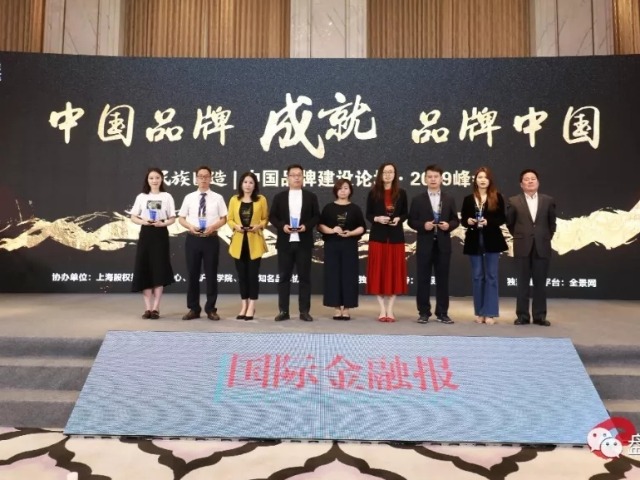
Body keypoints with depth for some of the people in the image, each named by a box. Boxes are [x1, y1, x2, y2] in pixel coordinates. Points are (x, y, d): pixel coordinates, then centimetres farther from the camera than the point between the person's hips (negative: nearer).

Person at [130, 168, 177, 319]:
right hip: (145, 235, 2)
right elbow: (133, 217, 7)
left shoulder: (167, 196, 4)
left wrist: (162, 223, -16)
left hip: (160, 235, -2)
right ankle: (148, 307, 7)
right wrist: (144, 221, -12)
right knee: (144, 270, 0)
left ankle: (156, 308, 3)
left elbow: (172, 219, 4)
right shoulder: (141, 197, 8)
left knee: (159, 270, -3)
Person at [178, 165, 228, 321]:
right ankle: (193, 309, 17)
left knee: (211, 274, 4)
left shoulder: (217, 198, 3)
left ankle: (210, 309, 15)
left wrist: (212, 227, -15)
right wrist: (190, 226, -12)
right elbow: (181, 218, 8)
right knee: (192, 274, 6)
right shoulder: (189, 197, 6)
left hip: (211, 238, -1)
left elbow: (223, 219, 3)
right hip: (193, 238, 1)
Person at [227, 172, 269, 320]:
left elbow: (266, 219, 6)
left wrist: (259, 226, -13)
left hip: (255, 242, -2)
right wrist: (235, 226, -11)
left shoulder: (261, 199, 2)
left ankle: (252, 306, 8)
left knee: (253, 274, -2)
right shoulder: (234, 200, 6)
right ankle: (244, 305, 18)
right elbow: (229, 219, 8)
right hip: (239, 242, 2)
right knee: (242, 274, 7)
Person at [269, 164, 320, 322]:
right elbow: (272, 217, 6)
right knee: (284, 277, 4)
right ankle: (283, 311, 10)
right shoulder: (279, 197, 8)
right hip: (285, 242, 1)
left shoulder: (311, 196, 7)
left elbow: (316, 216, 5)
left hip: (304, 242, 0)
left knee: (304, 277, 2)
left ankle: (304, 311, 9)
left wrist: (306, 226, -13)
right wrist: (282, 226, -12)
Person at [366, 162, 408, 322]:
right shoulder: (373, 193, 3)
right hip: (378, 237, -1)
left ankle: (390, 309, 12)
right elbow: (368, 215, 4)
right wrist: (377, 219, -15)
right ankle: (382, 310, 9)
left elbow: (405, 214, 9)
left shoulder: (401, 193, 5)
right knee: (378, 272, 0)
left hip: (396, 237, 1)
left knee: (394, 272, 3)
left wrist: (398, 219, -12)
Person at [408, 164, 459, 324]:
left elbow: (455, 220, 10)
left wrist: (449, 225, -11)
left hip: (443, 244, 2)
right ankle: (424, 313, 10)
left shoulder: (449, 199, 10)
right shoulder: (418, 200, 4)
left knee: (442, 279, 6)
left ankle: (442, 313, 14)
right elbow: (411, 221, 2)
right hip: (425, 244, -1)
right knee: (423, 279, 2)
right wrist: (423, 225, -16)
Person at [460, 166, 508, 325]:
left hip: (492, 240, -2)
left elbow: (502, 218, -1)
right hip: (474, 241, 2)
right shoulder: (468, 199, 8)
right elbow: (463, 219, 9)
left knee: (491, 276, 0)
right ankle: (479, 312, 15)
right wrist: (468, 221, -12)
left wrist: (488, 222, -17)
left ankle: (490, 313, 5)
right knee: (477, 277, 7)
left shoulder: (497, 197, 2)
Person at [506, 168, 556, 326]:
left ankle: (540, 316, 12)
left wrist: (546, 238, 11)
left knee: (540, 283, 5)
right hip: (523, 247, -1)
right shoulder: (514, 201, 0)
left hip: (542, 247, 1)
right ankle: (522, 316, 10)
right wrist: (520, 237, 10)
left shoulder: (548, 201, 5)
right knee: (523, 283, 3)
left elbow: (552, 223, 14)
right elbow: (510, 223, 10)